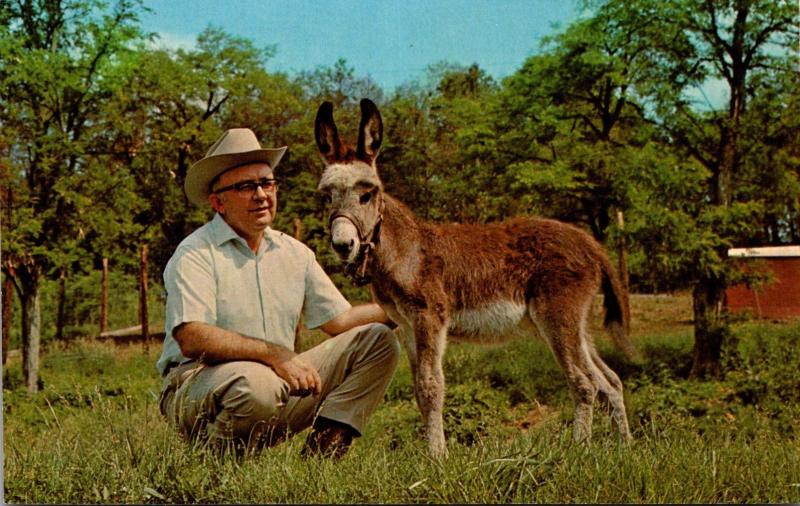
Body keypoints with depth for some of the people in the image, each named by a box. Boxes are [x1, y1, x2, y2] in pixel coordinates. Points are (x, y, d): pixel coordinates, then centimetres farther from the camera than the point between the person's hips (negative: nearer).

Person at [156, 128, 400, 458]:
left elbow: (340, 320, 13)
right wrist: (276, 354, -29)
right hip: (196, 388, -7)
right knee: (257, 385, -41)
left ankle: (320, 453, -11)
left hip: (280, 382, 7)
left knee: (377, 340, -2)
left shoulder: (295, 253, 12)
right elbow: (192, 339, -23)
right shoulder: (195, 254, -10)